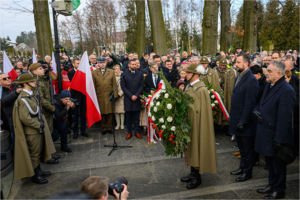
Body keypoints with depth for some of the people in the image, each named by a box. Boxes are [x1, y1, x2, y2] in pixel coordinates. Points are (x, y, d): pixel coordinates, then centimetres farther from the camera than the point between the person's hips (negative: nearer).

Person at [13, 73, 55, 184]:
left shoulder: (30, 94, 9)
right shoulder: (23, 99, -21)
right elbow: (24, 118, -25)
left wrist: (41, 123, 9)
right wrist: (38, 125, -16)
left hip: (37, 129, 9)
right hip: (31, 131, -9)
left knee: (38, 152, 20)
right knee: (34, 153, 5)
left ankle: (38, 170, 36)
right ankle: (35, 176, 20)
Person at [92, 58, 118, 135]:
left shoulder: (111, 72, 8)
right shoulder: (94, 73, 6)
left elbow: (114, 84, 5)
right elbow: (93, 86, 5)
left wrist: (115, 95, -2)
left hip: (109, 96, 0)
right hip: (99, 97, 0)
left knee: (110, 113, 6)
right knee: (102, 114, 6)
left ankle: (109, 128, 20)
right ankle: (104, 128, 20)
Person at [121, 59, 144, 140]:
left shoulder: (140, 74, 7)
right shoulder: (124, 74, 2)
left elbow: (141, 86, 3)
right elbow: (123, 86, -3)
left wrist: (136, 95, -9)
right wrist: (131, 96, -10)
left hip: (137, 98, 1)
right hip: (128, 99, -1)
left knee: (136, 117, 7)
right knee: (128, 117, 6)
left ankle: (137, 132, 16)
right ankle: (129, 132, 16)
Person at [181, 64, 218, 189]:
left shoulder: (201, 89, -19)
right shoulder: (189, 87, 7)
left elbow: (204, 110, -20)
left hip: (197, 124, -8)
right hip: (189, 122, 8)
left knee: (197, 148, 5)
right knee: (191, 147, 17)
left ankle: (197, 178, 22)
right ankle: (193, 173, 33)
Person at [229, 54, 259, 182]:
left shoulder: (251, 80, -19)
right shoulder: (239, 77, 10)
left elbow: (249, 103, -21)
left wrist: (243, 121, -20)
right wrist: (231, 114, 13)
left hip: (246, 122, -9)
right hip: (237, 119, 9)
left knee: (248, 148, 9)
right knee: (241, 147, 22)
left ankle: (247, 172, 24)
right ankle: (242, 167, 38)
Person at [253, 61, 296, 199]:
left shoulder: (286, 91, -21)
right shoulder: (269, 86, 8)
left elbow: (284, 119, -22)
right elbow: (261, 104, 19)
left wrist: (279, 140, -21)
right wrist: (255, 110, -4)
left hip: (276, 136, -8)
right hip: (266, 133, 8)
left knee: (278, 164, 11)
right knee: (269, 162, 22)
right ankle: (272, 185, 40)